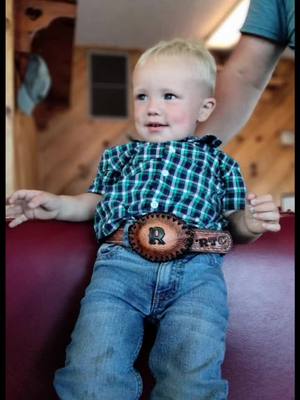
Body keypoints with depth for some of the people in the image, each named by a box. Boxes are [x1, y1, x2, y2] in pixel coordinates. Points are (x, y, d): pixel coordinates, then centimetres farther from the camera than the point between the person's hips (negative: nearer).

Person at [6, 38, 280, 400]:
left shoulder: (218, 162, 24)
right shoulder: (121, 156, 29)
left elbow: (233, 222, 22)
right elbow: (94, 203, 29)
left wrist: (250, 224, 0)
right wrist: (57, 204, 12)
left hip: (197, 267, 0)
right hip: (121, 261, 1)